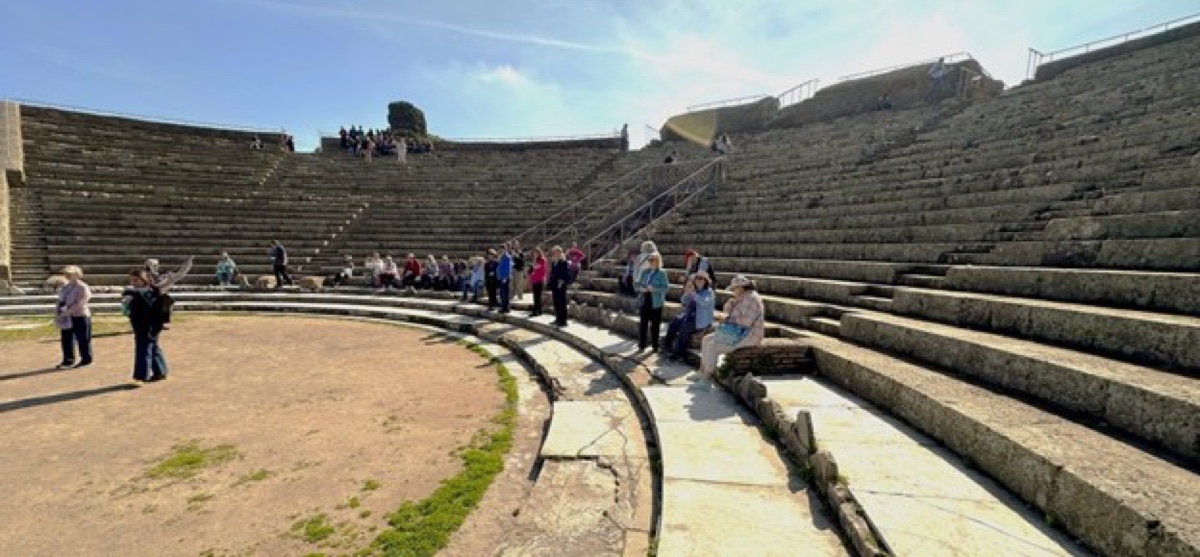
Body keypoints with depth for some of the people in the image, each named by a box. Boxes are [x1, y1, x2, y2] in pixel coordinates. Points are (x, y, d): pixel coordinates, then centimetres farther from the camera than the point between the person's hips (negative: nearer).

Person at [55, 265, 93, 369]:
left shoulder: (83, 287, -11)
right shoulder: (66, 287, 12)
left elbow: (79, 304, -18)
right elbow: (60, 301, 16)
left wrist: (66, 312, -24)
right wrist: (57, 312, 1)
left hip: (79, 317, -7)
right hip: (67, 318, 7)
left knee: (82, 339, 2)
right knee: (67, 339, 11)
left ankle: (86, 360, 13)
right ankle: (68, 360, 22)